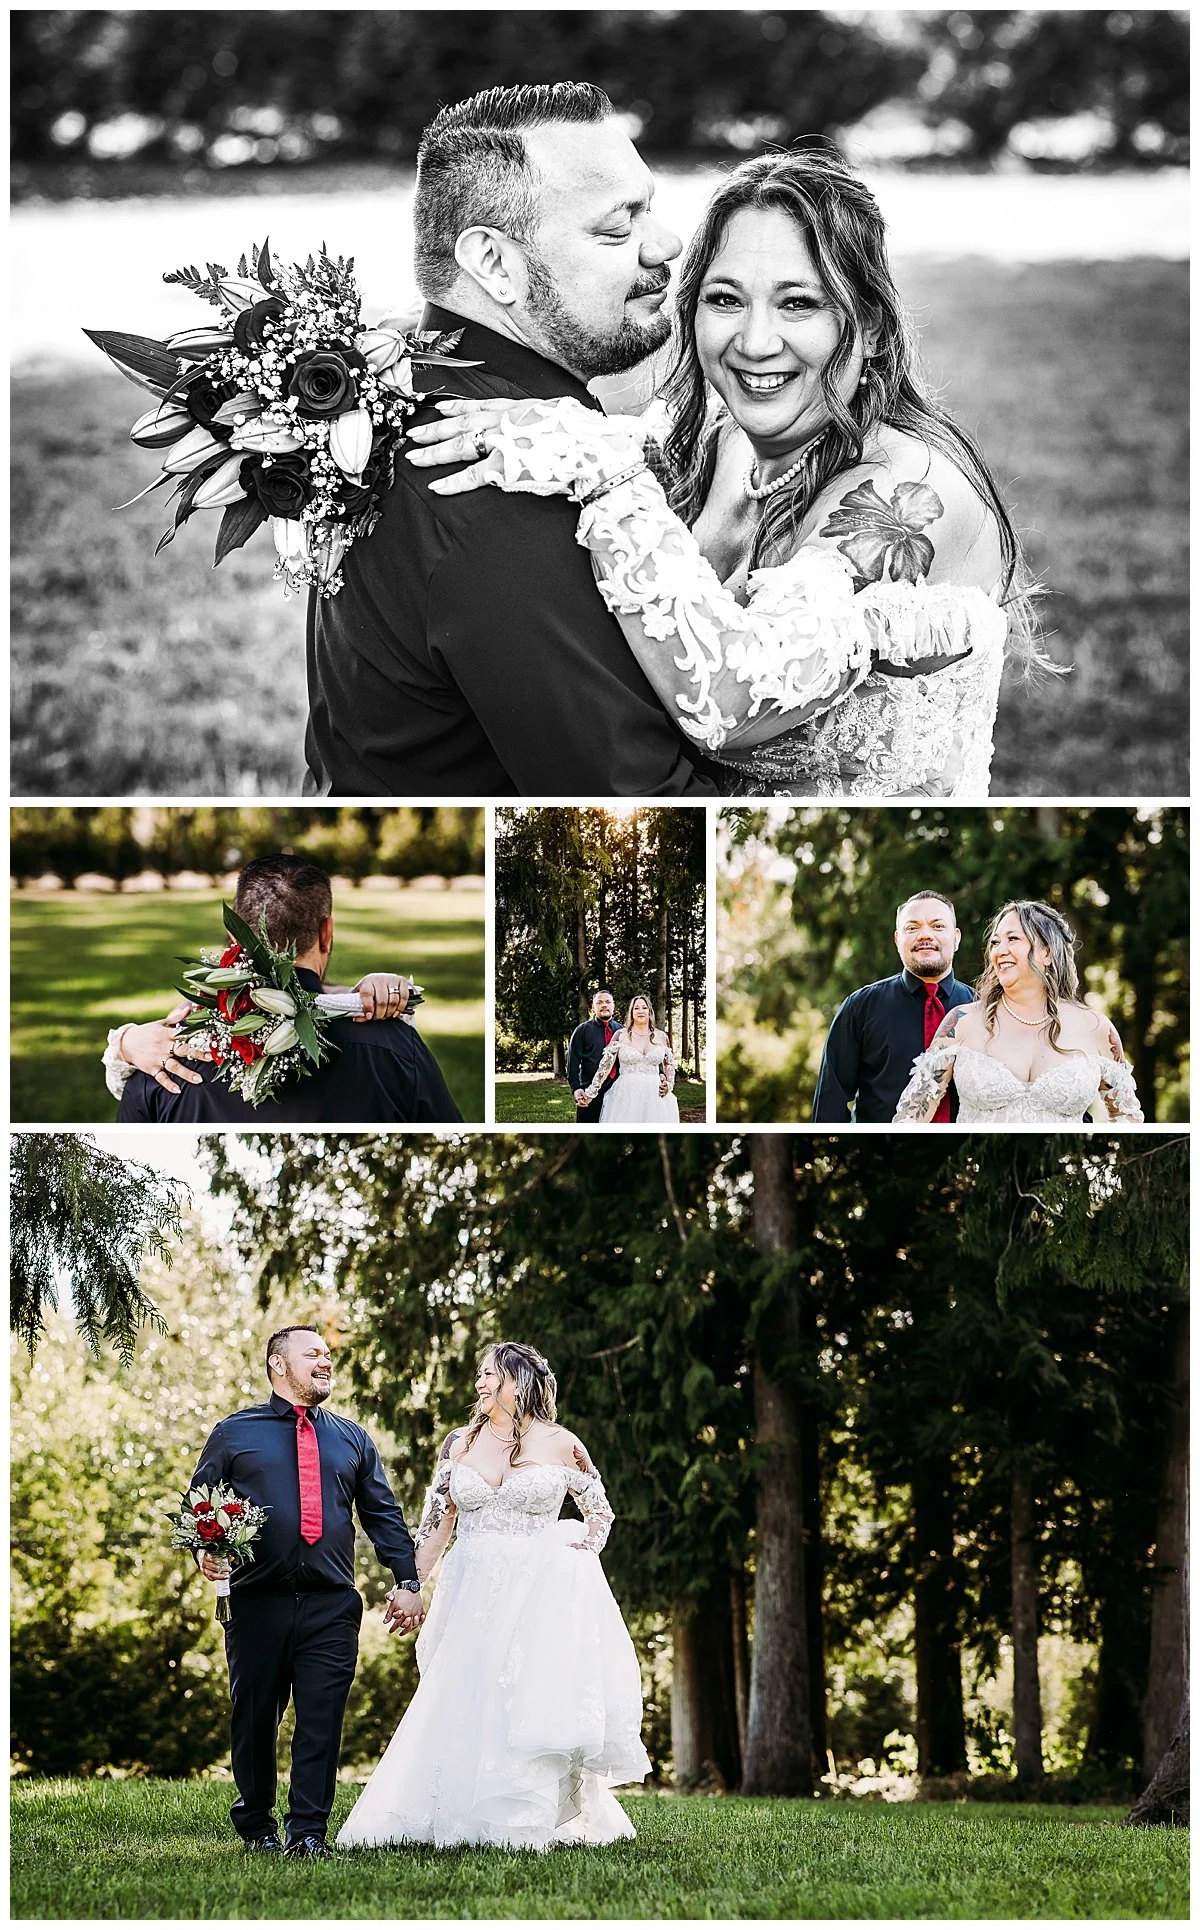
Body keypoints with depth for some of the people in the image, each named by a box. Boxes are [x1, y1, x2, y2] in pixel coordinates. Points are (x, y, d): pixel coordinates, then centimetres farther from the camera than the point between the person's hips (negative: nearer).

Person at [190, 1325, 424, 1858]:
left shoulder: (351, 1439, 18)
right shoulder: (234, 1434, 10)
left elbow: (384, 1515, 17)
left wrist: (407, 1581, 7)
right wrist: (205, 1550, -10)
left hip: (332, 1607, 1)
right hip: (258, 1603, -1)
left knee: (322, 1719, -7)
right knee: (253, 1719, 6)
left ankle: (308, 1832, -4)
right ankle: (256, 1827, 22)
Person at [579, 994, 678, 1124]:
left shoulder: (661, 1037, 9)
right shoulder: (621, 1036, 2)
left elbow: (669, 1065, 22)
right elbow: (605, 1065, -1)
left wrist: (669, 1085, 4)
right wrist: (590, 1093, -5)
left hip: (655, 1097, 2)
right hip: (626, 1096, -2)